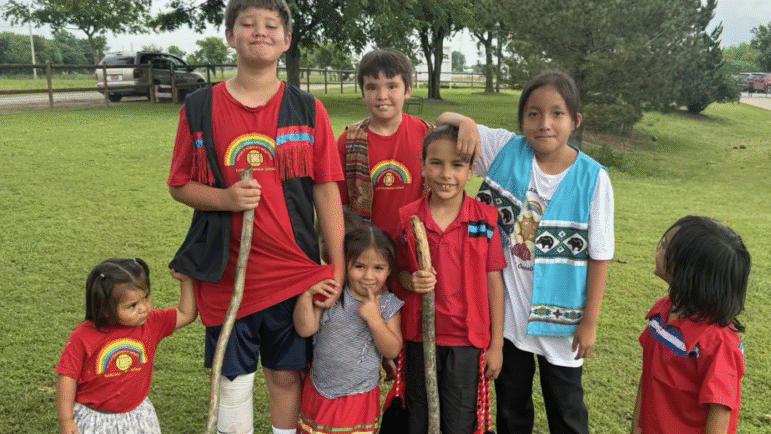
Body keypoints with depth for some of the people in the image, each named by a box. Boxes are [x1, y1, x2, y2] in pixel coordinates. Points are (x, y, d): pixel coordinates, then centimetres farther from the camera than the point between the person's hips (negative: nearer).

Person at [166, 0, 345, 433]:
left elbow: (326, 190, -1)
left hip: (296, 273, 0)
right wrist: (225, 198, -18)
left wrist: (338, 268, -4)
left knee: (287, 375, 14)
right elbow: (180, 184, 3)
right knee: (234, 381, 14)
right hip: (226, 277, 0)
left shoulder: (308, 109, -1)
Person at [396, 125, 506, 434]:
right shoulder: (407, 218, -5)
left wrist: (496, 344, -1)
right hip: (419, 335, 1)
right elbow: (400, 270, 7)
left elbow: (493, 281, -3)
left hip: (467, 338, -1)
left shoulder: (485, 218, -8)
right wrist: (411, 281, -17)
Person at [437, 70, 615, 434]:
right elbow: (443, 121, -3)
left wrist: (589, 321, -5)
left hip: (559, 316, -2)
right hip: (507, 312, 2)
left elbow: (598, 255, -8)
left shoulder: (593, 178, -14)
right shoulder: (505, 150, -8)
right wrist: (465, 122, -26)